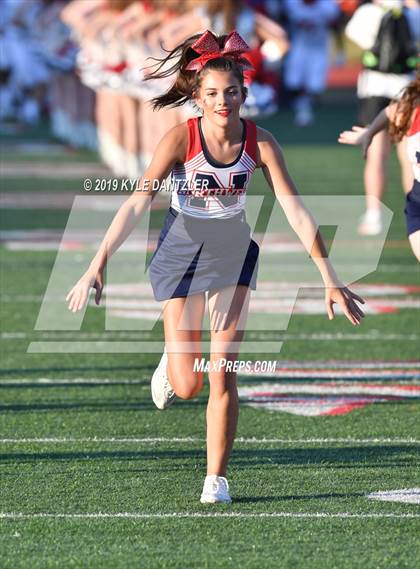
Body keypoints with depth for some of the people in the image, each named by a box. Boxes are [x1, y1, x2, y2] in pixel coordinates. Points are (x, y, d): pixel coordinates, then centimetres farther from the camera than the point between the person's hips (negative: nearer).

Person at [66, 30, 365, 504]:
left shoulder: (259, 142, -16)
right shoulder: (181, 138, -22)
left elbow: (295, 211, -13)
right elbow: (136, 204, -25)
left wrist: (329, 278, -15)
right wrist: (97, 266, -31)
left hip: (232, 253, 1)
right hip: (181, 251, -1)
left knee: (222, 377, -7)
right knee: (187, 386, -1)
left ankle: (216, 479, 5)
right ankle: (171, 364, 36)